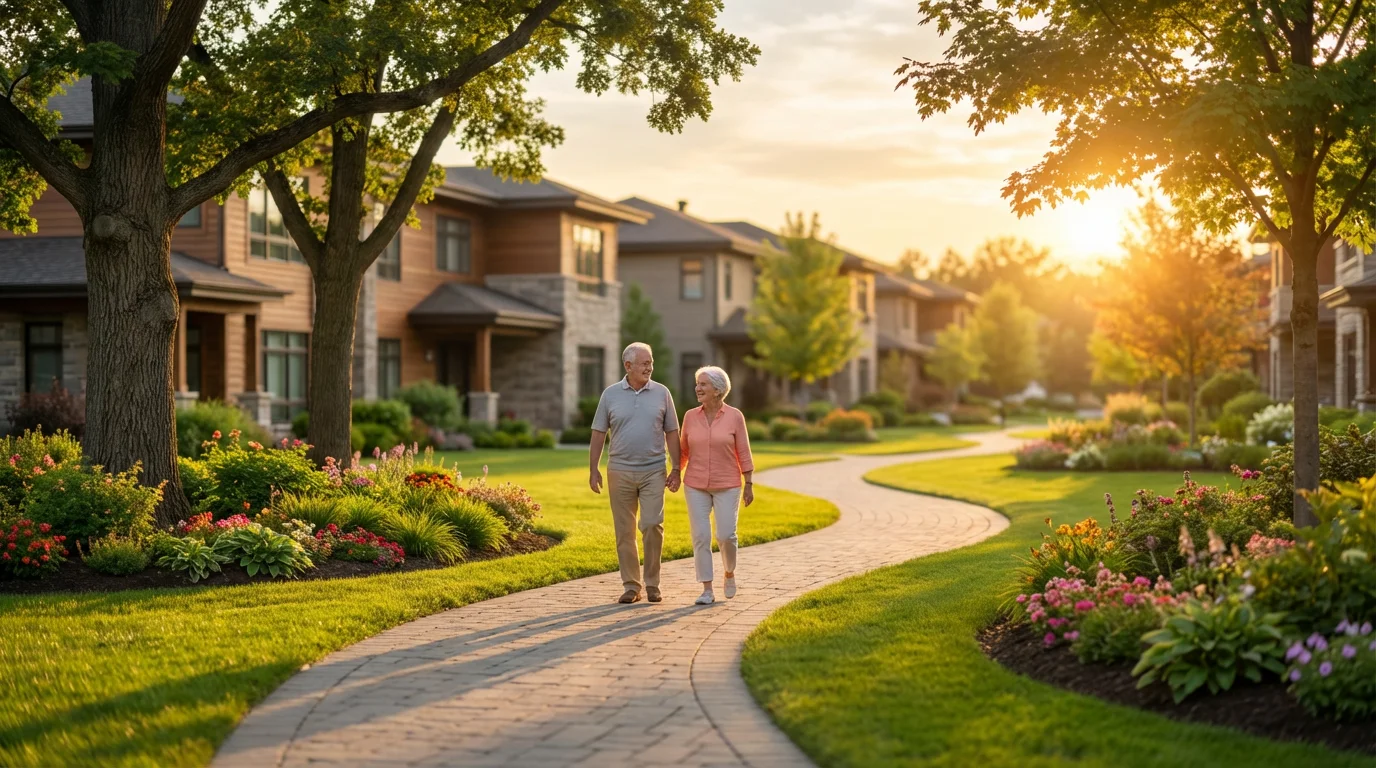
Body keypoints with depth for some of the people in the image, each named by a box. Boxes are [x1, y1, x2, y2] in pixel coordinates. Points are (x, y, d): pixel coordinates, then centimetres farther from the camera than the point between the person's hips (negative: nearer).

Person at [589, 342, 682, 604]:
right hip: (620, 471, 1)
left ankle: (652, 583, 3)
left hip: (653, 471, -1)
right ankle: (631, 585, 12)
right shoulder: (611, 394, 2)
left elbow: (672, 433, 6)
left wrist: (676, 469, 1)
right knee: (625, 532, 4)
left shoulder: (661, 393, 3)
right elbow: (598, 434, 5)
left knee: (653, 525, -10)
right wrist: (593, 470, 0)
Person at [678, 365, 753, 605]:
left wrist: (749, 484, -5)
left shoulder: (735, 416, -6)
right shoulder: (691, 416, 0)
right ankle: (707, 590, 1)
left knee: (726, 536, -9)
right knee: (701, 537, -5)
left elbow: (743, 452, -3)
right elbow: (683, 450, 10)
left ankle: (729, 573, 21)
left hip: (727, 486, -2)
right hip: (696, 486, 2)